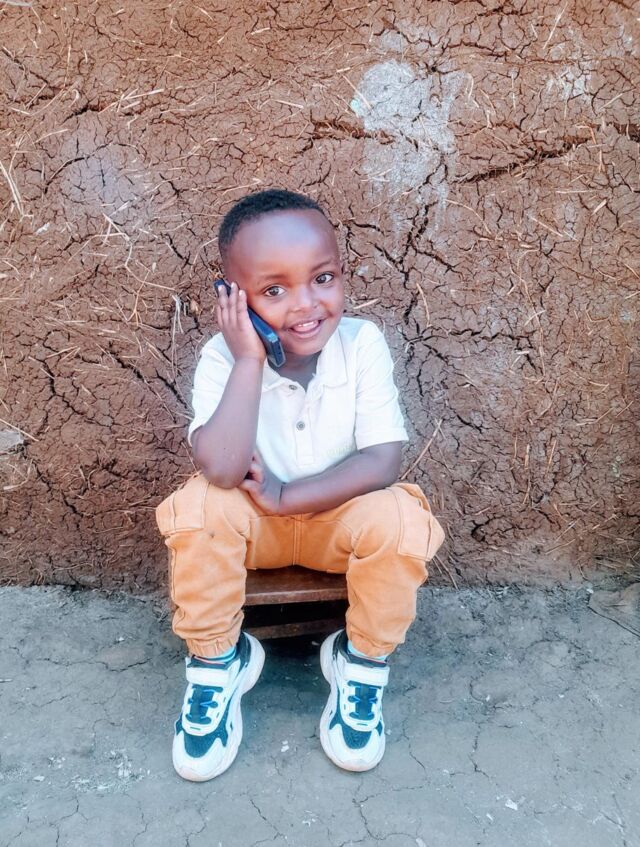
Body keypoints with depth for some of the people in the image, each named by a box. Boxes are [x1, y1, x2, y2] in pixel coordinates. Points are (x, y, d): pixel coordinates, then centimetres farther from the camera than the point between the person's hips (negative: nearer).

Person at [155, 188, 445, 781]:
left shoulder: (362, 344, -18)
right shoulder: (223, 358, -20)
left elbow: (383, 462, -24)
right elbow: (222, 471, -35)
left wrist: (285, 497, -26)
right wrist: (249, 360, -34)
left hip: (340, 517, 0)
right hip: (251, 525, 0)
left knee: (397, 517, -30)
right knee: (199, 508, -30)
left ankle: (362, 661, -1)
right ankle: (217, 661, -3)